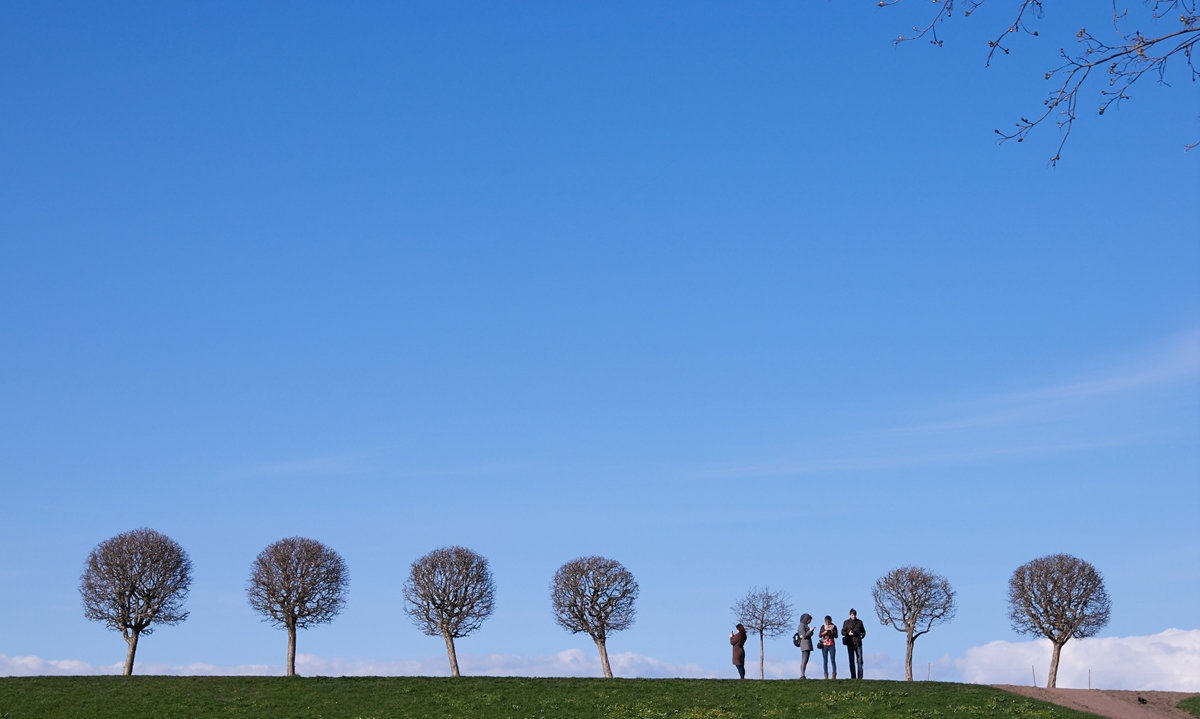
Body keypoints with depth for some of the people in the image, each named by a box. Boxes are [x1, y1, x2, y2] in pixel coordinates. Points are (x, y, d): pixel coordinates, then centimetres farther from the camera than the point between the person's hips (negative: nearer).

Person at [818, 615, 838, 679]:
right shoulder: (823, 626, 5)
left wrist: (832, 633, -18)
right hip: (824, 645, 1)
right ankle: (826, 676, 3)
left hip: (832, 645, -1)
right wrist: (824, 633, -18)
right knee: (825, 661, 0)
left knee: (833, 660, -7)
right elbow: (819, 636, 1)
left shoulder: (834, 626, 3)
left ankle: (834, 676, -2)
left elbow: (836, 636, 1)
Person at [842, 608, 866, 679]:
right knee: (851, 661, 2)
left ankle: (860, 677, -6)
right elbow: (843, 632, 9)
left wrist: (862, 635, -3)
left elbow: (863, 631, 18)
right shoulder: (846, 622, 7)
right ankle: (853, 676, 6)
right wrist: (848, 633, -10)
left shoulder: (859, 622, 9)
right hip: (850, 643, 0)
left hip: (858, 643, 0)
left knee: (859, 660, -7)